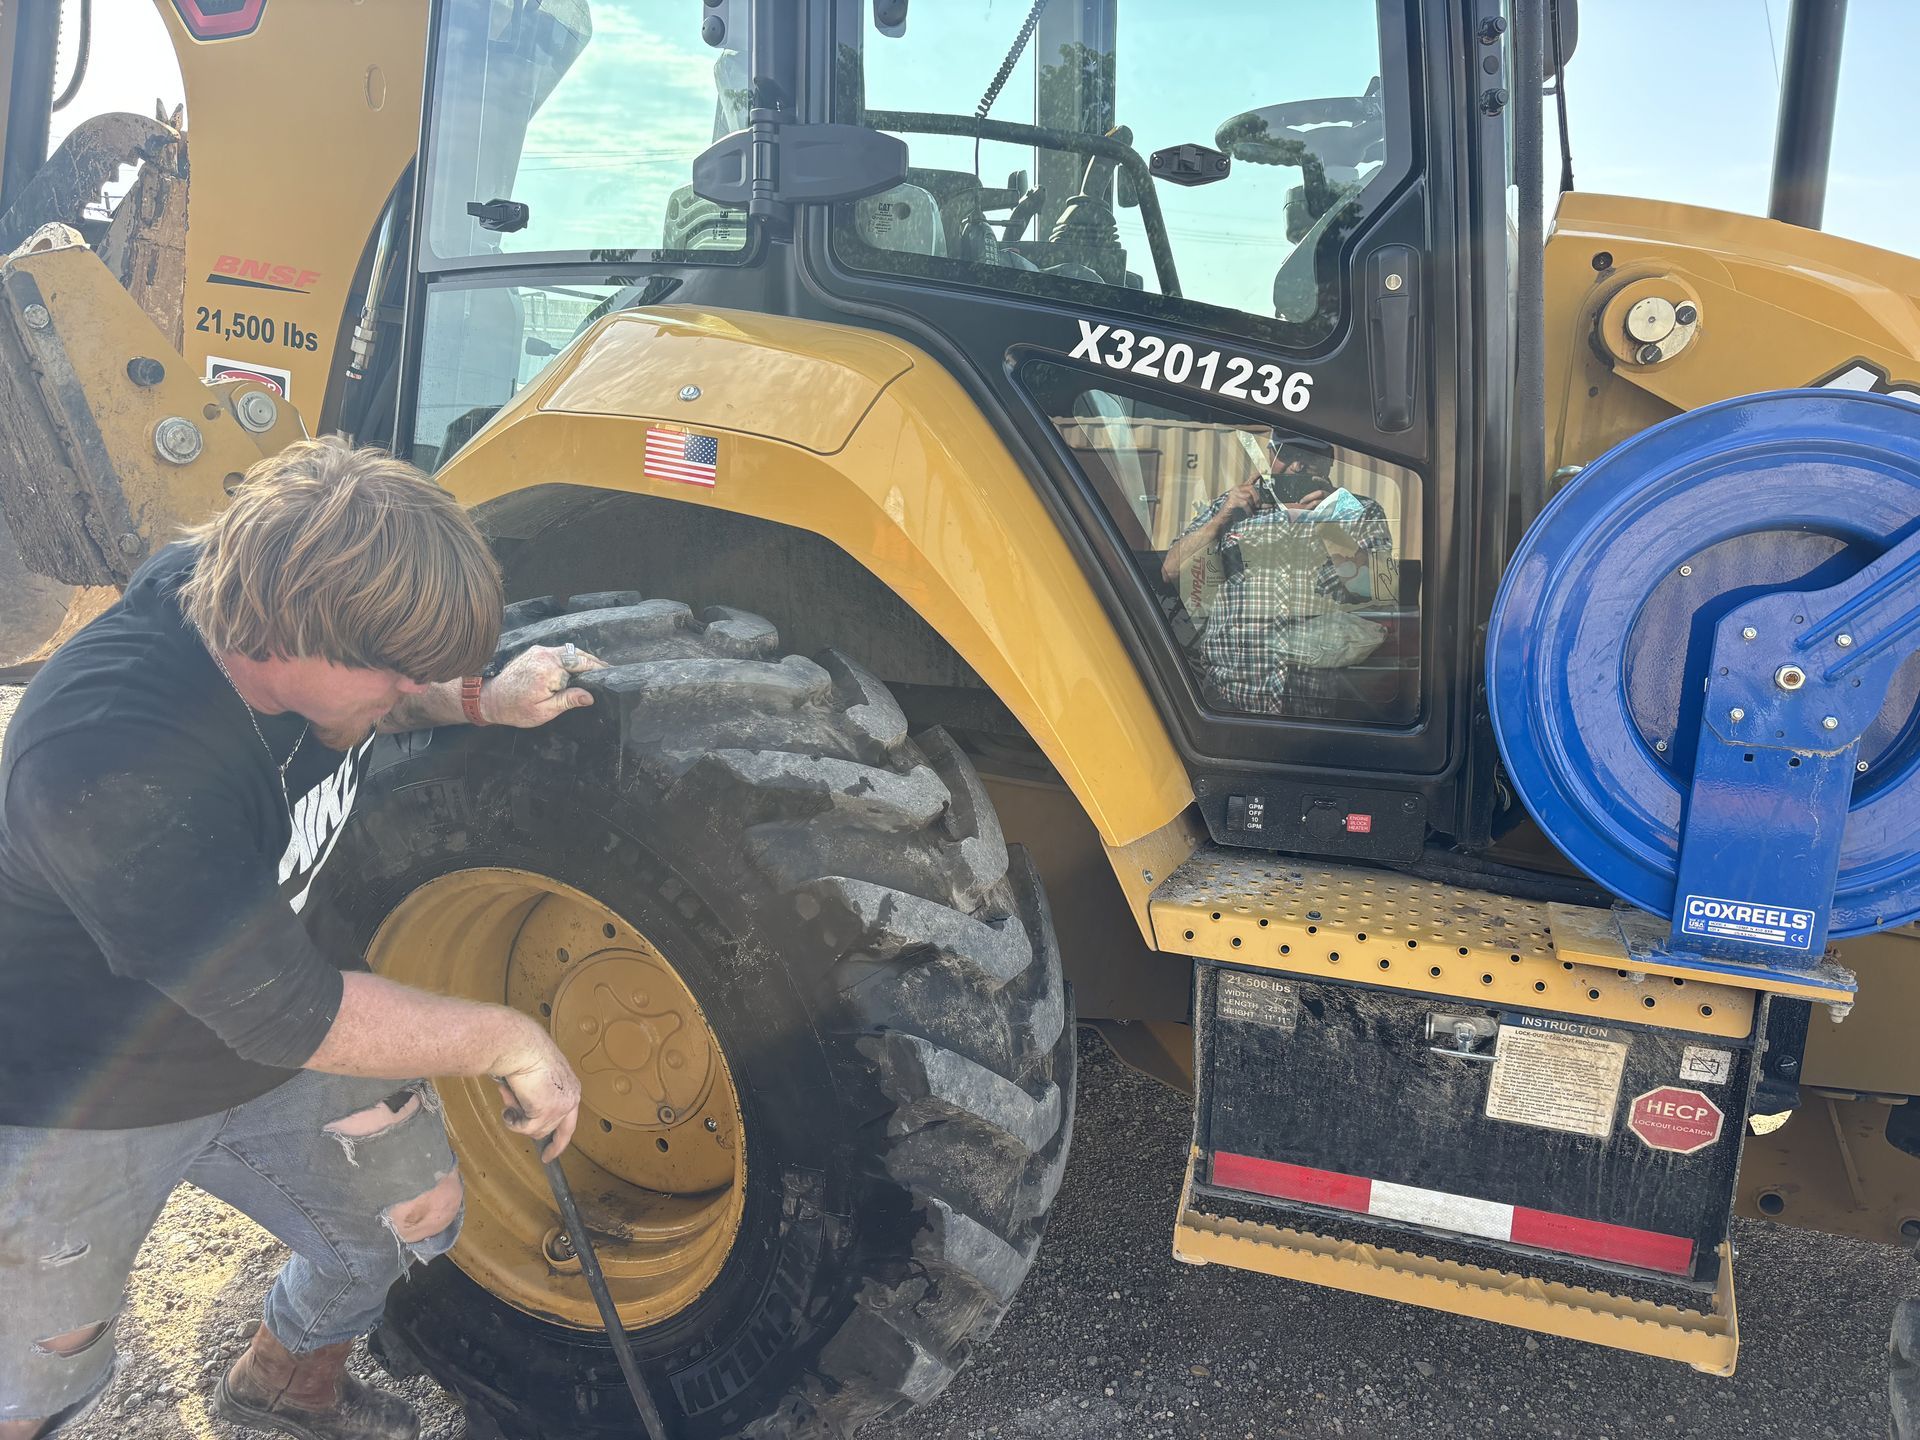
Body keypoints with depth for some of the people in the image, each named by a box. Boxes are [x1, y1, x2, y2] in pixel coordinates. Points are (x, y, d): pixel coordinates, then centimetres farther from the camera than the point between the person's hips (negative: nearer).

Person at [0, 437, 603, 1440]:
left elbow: (368, 705, 10)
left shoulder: (263, 593, -16)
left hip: (263, 1026, 7)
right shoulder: (114, 767, -40)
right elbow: (284, 1013, -33)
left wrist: (479, 702, -5)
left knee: (416, 1211, 14)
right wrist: (504, 1039, -22)